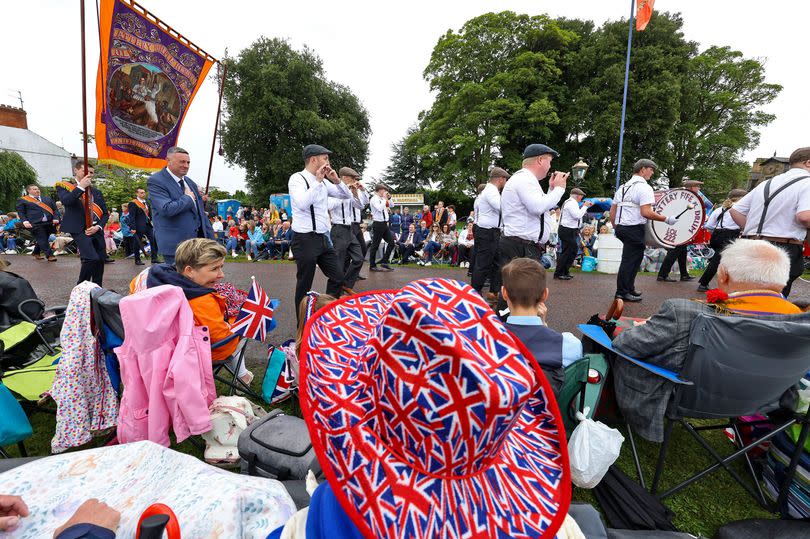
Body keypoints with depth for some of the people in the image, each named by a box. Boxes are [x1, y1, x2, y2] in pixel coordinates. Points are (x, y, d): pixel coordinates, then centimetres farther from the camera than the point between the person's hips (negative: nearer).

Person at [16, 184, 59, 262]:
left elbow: (55, 209, 15)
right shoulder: (22, 200, 9)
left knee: (43, 240, 11)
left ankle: (36, 253, 31)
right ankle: (49, 255, -7)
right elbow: (20, 212, 6)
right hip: (35, 224, -4)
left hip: (49, 223, 4)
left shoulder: (47, 198, 19)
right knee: (42, 240, -8)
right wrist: (25, 221, -10)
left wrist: (55, 218, -1)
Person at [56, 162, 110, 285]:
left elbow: (105, 213, 15)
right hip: (80, 230, -5)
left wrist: (98, 227, -2)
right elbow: (66, 201, -17)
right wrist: (81, 186, -16)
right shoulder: (64, 186, 5)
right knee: (91, 258, -20)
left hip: (96, 230, 5)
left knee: (100, 261, 4)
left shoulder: (96, 192, 19)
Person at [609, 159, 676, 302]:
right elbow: (646, 212, -20)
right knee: (630, 260, 0)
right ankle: (622, 292, 6)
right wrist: (666, 219, -11)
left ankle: (629, 288, 25)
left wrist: (616, 228, 22)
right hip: (634, 229, -8)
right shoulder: (644, 188, -10)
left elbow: (612, 211, 15)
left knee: (632, 258, 17)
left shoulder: (622, 187, 15)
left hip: (620, 227, 8)